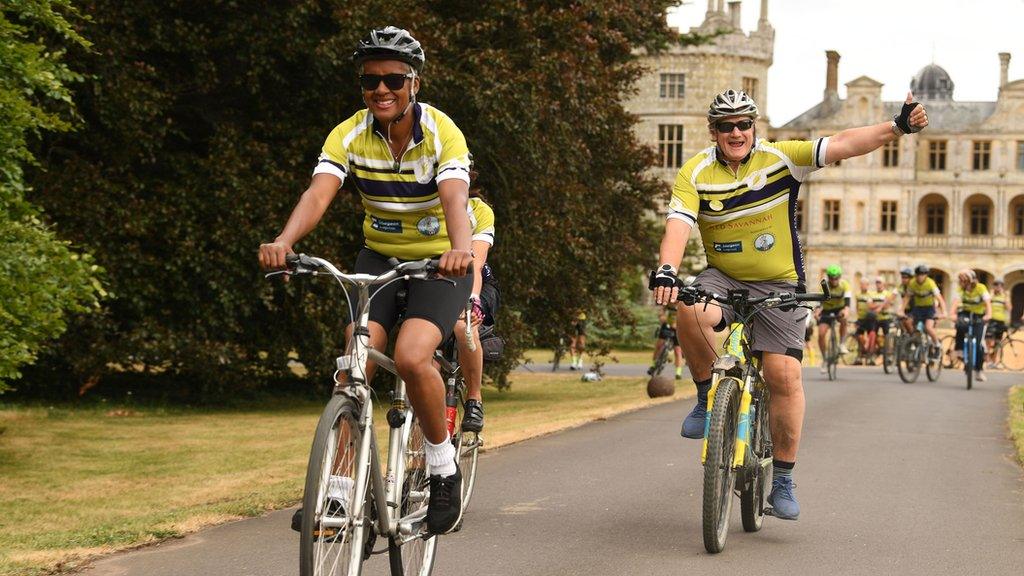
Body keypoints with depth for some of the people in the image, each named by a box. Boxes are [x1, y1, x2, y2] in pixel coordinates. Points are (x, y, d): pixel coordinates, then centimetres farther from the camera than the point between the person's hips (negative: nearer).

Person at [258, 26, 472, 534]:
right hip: (379, 257, 3)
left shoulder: (442, 133, -19)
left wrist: (460, 248, -57)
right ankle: (340, 487, -7)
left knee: (411, 357, -26)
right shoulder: (349, 135, -11)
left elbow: (455, 198, -35)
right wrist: (284, 241, -47)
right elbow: (319, 193, -26)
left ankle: (443, 466, -2)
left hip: (439, 262, -3)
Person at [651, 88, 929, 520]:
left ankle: (783, 480, 0)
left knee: (785, 376, -13)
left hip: (779, 286, 0)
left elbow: (841, 145, -16)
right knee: (690, 313, -33)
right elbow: (678, 224, -20)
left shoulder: (780, 159, -8)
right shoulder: (695, 174, -7)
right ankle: (708, 396, -7)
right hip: (722, 279, 0)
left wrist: (897, 127, -30)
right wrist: (666, 270, -40)